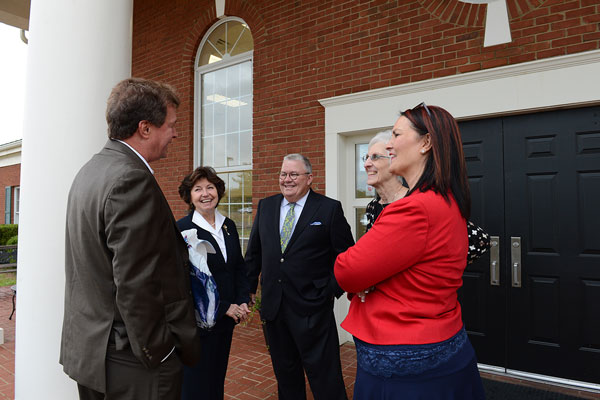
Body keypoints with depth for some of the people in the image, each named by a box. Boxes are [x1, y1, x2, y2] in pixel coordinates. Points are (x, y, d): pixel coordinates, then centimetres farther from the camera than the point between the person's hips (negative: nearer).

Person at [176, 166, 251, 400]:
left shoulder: (229, 226, 5)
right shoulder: (182, 229, -14)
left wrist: (243, 302, -3)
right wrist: (224, 308, -16)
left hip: (226, 319, 6)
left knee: (218, 379, 20)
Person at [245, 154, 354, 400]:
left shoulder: (330, 208, -6)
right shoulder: (265, 206, 7)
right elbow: (254, 252, 12)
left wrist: (332, 290, -9)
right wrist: (249, 289, 10)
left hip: (312, 308, -4)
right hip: (272, 305, 5)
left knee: (324, 379, 6)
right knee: (285, 374, 20)